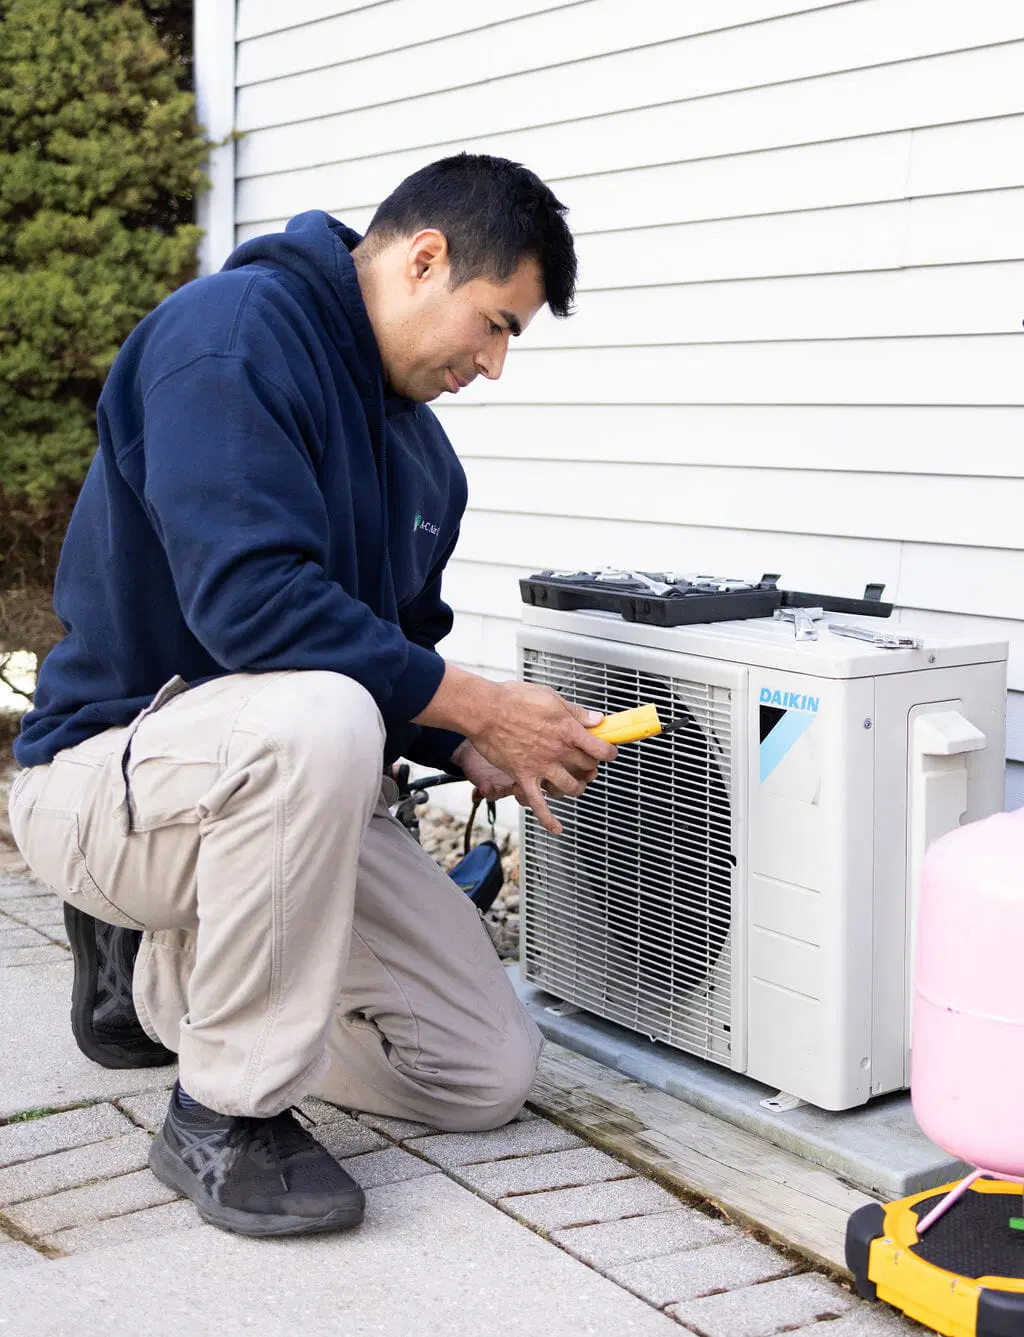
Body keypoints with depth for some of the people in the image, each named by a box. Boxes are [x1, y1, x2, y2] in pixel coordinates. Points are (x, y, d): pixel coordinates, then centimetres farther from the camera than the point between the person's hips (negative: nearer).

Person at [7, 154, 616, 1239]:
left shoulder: (418, 449, 12)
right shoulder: (230, 331, -16)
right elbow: (248, 598, -29)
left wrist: (478, 757, -2)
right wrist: (477, 707, -23)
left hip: (293, 779, 9)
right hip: (107, 772, -8)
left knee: (488, 1077, 1)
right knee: (316, 715, -41)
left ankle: (152, 971, 20)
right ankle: (224, 1115, -20)